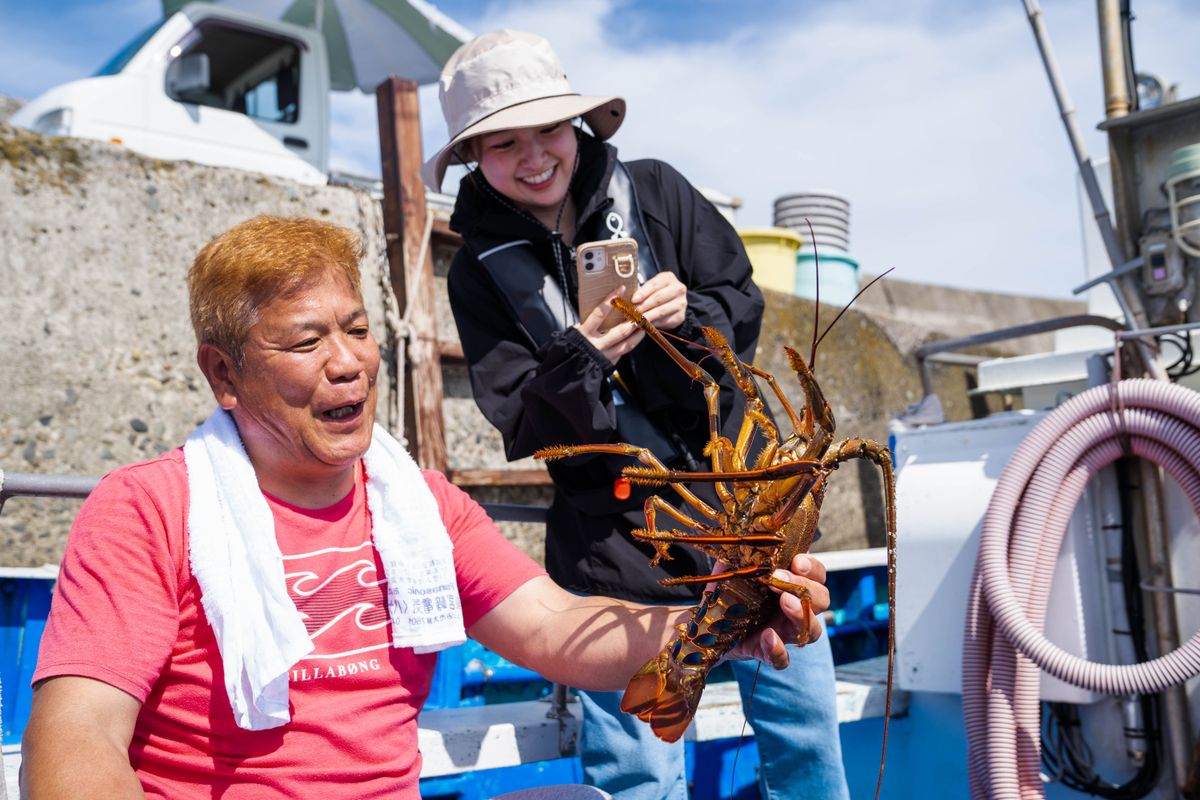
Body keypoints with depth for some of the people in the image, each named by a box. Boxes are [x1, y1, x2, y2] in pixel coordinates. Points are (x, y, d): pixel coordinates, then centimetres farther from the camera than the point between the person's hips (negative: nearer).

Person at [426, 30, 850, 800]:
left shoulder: (653, 191, 0)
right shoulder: (483, 269, -3)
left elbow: (745, 304, 3)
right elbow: (526, 428, -6)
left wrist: (690, 314, -18)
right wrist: (578, 361, -25)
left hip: (739, 493, 2)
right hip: (616, 537, -1)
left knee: (806, 722, 12)